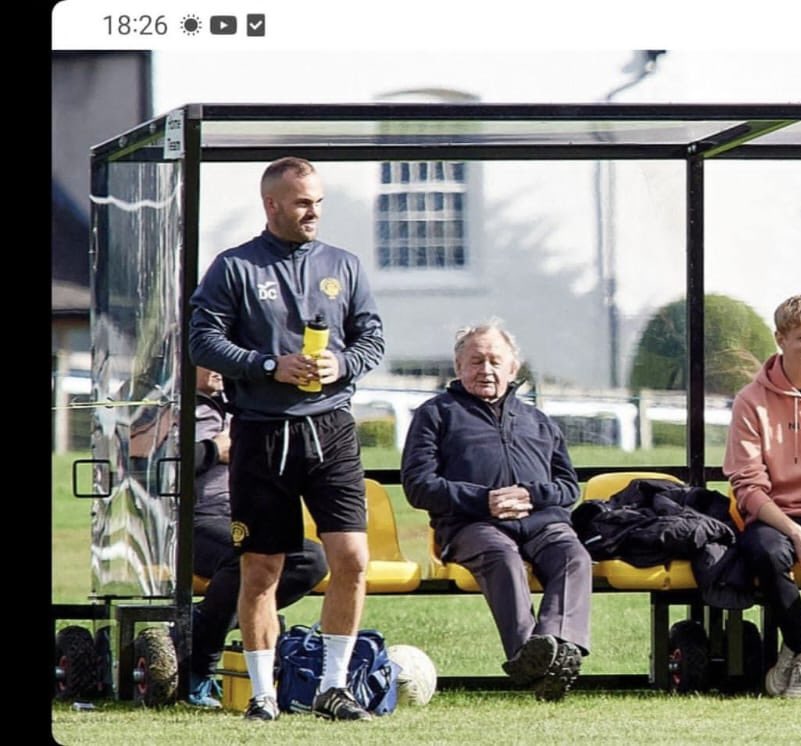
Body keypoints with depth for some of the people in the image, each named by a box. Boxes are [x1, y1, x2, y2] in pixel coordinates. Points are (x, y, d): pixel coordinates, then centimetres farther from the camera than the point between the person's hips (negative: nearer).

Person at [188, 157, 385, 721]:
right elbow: (204, 341, -3)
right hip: (261, 435, -2)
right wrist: (270, 367, -14)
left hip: (331, 429, 2)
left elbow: (373, 338, 14)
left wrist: (341, 365, -7)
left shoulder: (343, 266, 14)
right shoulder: (234, 268, 3)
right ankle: (263, 692, 12)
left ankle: (333, 686, 3)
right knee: (260, 571, 2)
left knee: (352, 559, -9)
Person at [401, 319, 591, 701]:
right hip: (472, 523, -3)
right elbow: (418, 484, 9)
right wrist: (483, 500, -6)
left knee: (574, 557, -32)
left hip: (543, 521, 3)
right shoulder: (437, 413, 23)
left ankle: (559, 644, -55)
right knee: (503, 556, -38)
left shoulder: (538, 422, 35)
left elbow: (569, 485, 26)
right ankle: (527, 653, -58)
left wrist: (532, 495, 1)